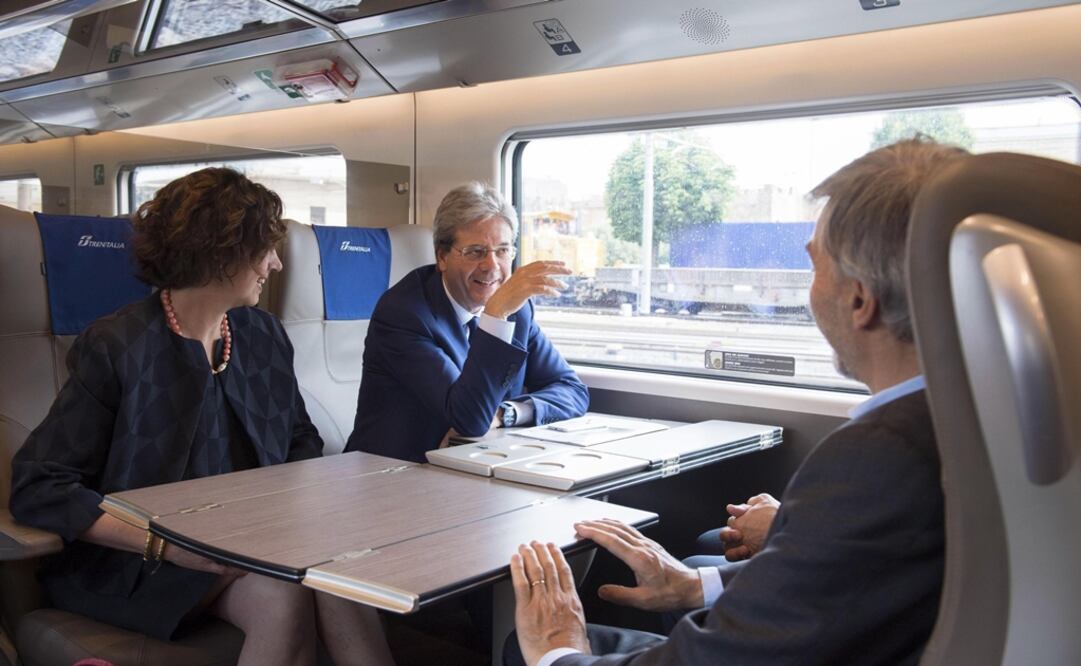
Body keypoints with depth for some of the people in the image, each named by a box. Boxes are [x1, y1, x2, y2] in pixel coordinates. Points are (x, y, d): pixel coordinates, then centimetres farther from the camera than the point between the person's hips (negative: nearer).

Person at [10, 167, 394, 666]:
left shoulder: (264, 336, 9)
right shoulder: (115, 347, -10)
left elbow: (301, 439, 20)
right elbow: (37, 488, -12)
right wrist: (164, 544, -24)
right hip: (137, 568, -4)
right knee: (283, 596, -31)